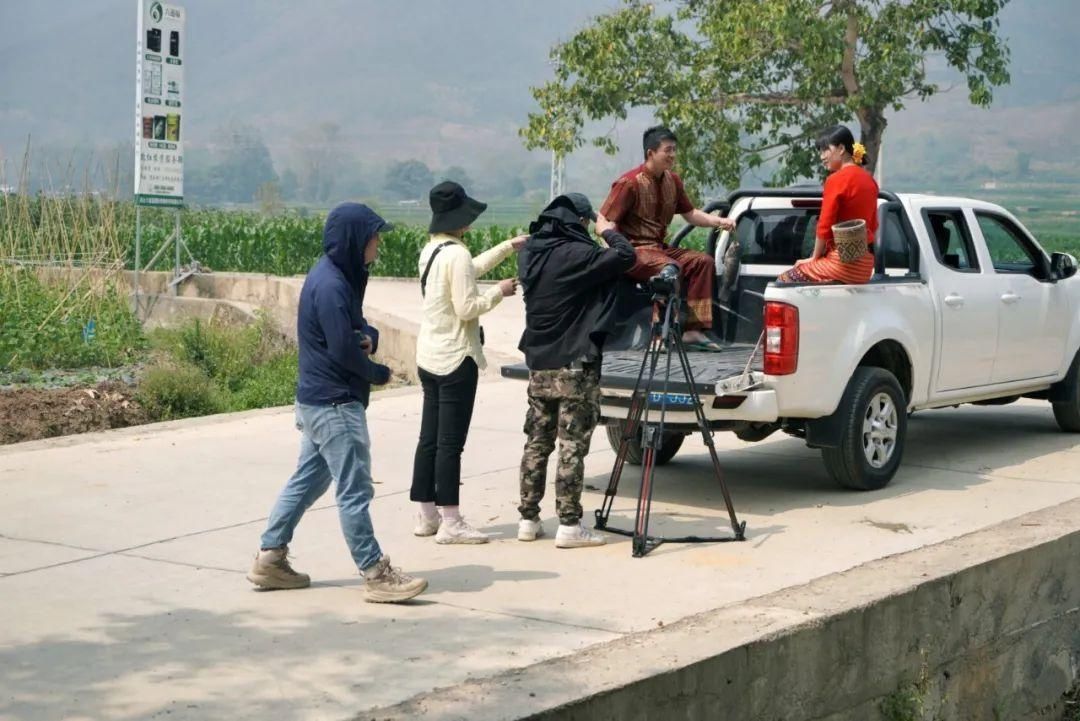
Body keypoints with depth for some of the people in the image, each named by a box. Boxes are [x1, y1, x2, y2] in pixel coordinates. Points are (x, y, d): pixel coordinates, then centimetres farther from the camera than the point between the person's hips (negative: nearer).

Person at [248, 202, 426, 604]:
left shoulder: (340, 276, 11)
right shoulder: (331, 285, -20)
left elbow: (354, 328, 16)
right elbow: (343, 350, -21)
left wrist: (368, 337, -9)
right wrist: (379, 374, -4)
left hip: (318, 400, 10)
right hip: (336, 404, -10)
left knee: (307, 480, 16)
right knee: (354, 490, -5)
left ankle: (270, 558, 21)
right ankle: (376, 574, 1)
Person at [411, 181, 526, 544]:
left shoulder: (430, 251, 11)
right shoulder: (456, 254, -17)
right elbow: (467, 307, -20)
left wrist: (508, 247, 29)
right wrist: (498, 292, -5)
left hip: (429, 357, 9)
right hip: (456, 359, -9)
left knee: (429, 439, 12)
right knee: (450, 442, -5)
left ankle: (426, 515, 18)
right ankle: (450, 523, -2)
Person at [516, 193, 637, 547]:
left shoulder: (530, 253, 5)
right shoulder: (575, 255, -18)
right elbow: (625, 256, -17)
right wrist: (608, 232, 2)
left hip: (538, 363, 7)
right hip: (574, 365, -7)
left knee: (537, 441, 12)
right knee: (573, 445, -3)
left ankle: (528, 519, 16)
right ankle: (569, 525, -2)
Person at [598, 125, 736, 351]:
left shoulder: (673, 181, 10)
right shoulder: (630, 183, -12)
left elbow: (690, 214, 20)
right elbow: (604, 222, -15)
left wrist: (719, 221, 4)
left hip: (659, 247, 8)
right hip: (634, 250, -8)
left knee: (703, 262, -10)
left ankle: (693, 330, -15)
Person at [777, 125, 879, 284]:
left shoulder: (836, 180, -12)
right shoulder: (868, 179, 12)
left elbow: (824, 227, -12)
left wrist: (814, 258, 0)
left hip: (842, 261, -8)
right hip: (865, 263, 8)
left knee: (783, 281, 3)